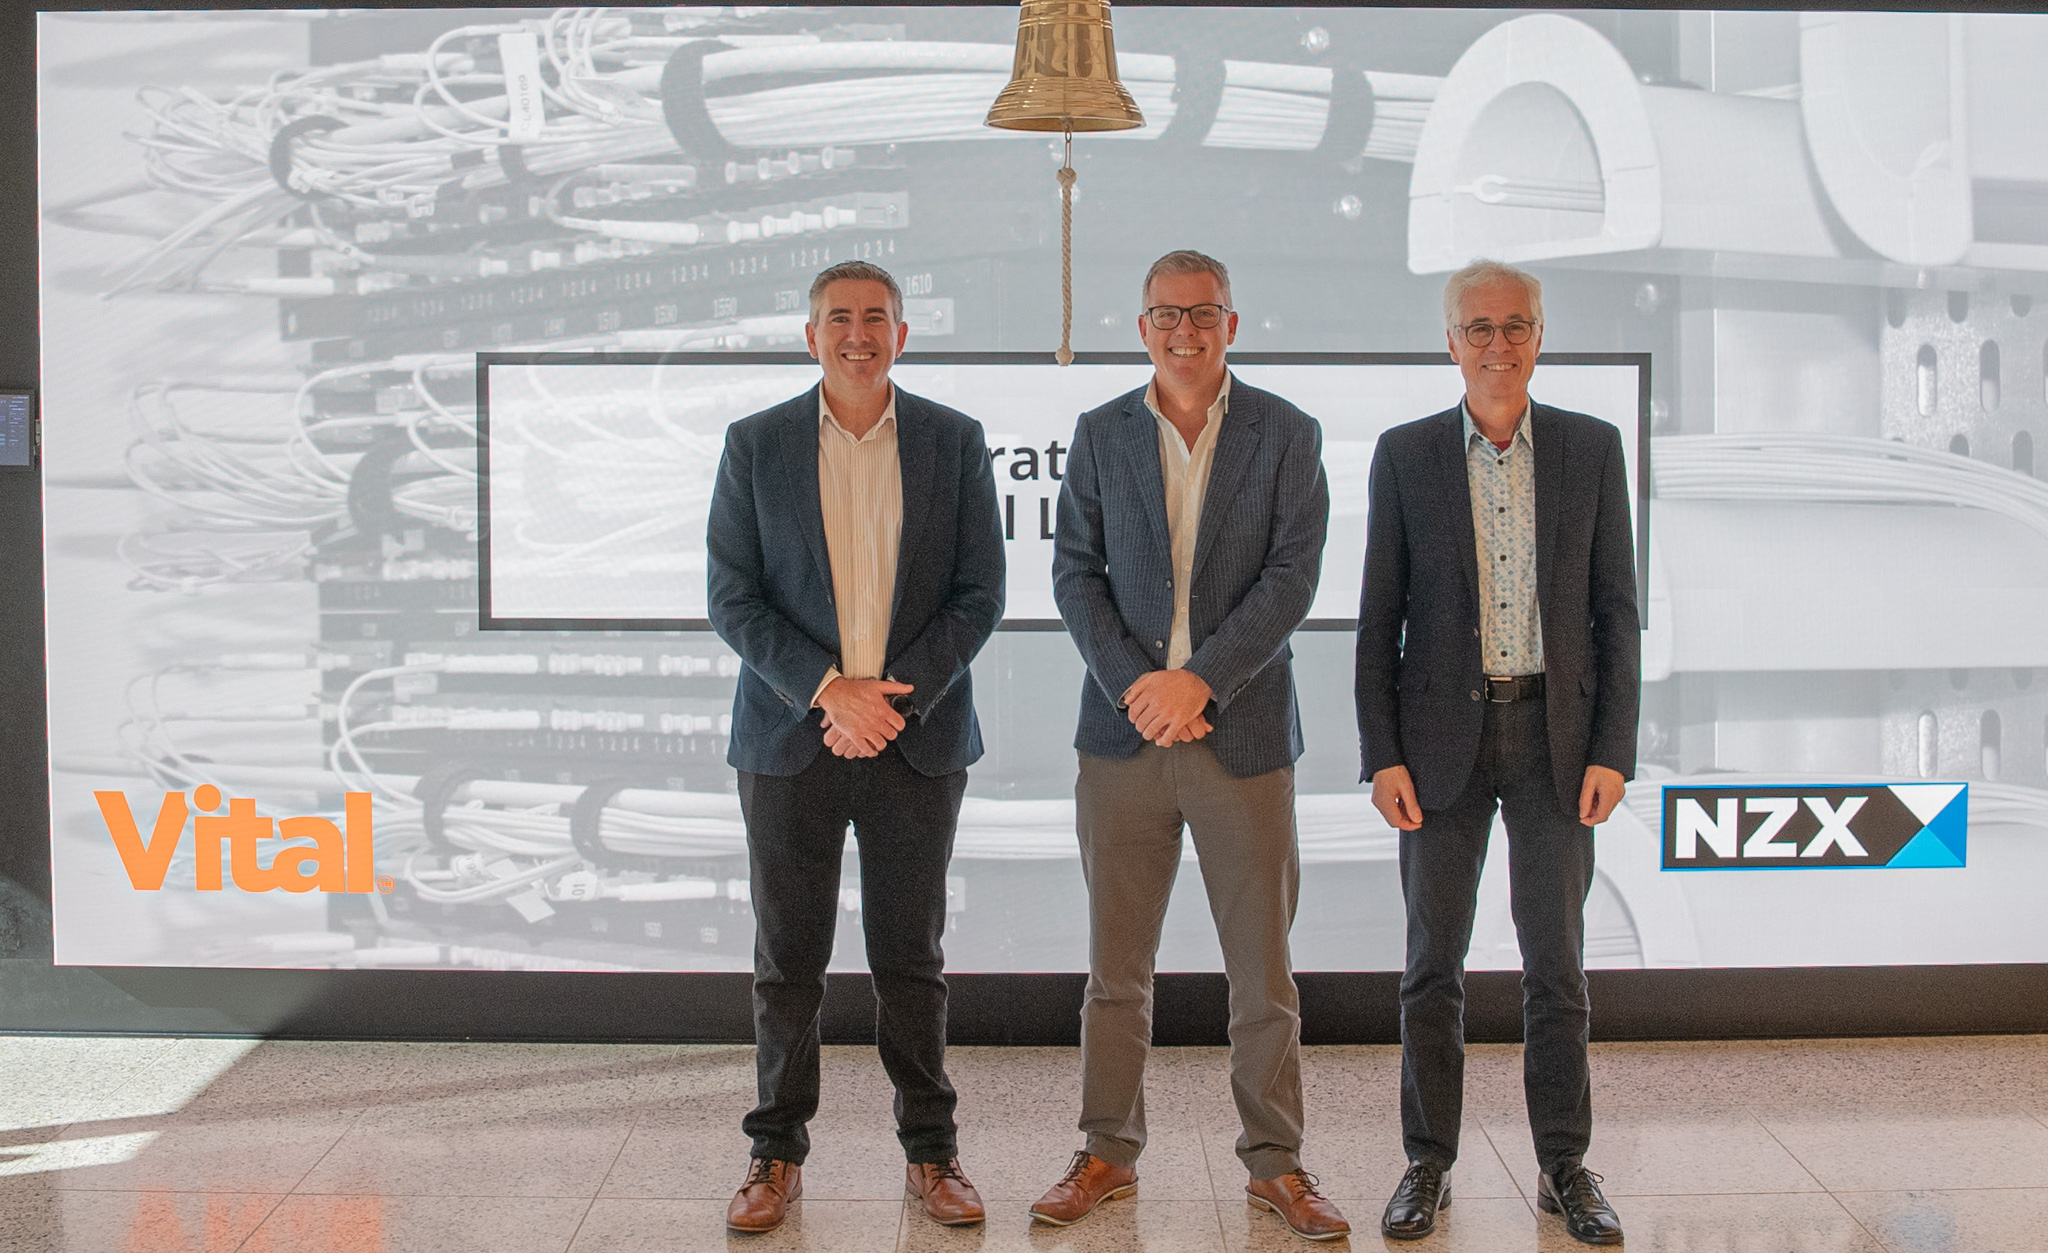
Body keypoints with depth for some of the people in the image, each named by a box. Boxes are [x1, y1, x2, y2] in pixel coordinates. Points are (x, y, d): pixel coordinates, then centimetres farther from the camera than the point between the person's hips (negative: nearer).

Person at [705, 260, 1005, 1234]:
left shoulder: (954, 442, 4)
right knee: (787, 961, 6)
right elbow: (732, 598, -1)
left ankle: (930, 1154, 20)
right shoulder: (755, 444, 3)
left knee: (912, 960, 7)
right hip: (790, 740, 0)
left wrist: (893, 696, -11)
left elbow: (979, 595, 1)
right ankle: (778, 1156, 20)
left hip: (916, 742, 0)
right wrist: (829, 688, -13)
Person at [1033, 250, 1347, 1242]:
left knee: (1262, 966, 5)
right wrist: (1137, 689, -11)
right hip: (1123, 731, 2)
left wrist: (1199, 678, -15)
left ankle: (1276, 1163, 19)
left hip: (1243, 732, -1)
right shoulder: (1099, 436, 7)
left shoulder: (1287, 435, 2)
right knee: (1115, 964, 9)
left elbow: (1293, 576, -6)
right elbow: (1075, 573, 3)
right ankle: (1108, 1153, 22)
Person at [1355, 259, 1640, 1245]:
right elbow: (1380, 618, 2)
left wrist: (1614, 749, -3)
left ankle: (1566, 1166, 18)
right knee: (1433, 961, 5)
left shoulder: (1592, 448, 4)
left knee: (1557, 959, 6)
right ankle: (1428, 1164, 17)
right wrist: (1382, 755, -5)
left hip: (1557, 733, 1)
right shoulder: (1405, 455, 2)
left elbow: (1616, 609, 4)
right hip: (1445, 735, 0)